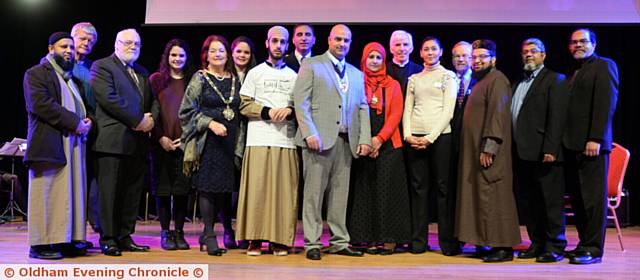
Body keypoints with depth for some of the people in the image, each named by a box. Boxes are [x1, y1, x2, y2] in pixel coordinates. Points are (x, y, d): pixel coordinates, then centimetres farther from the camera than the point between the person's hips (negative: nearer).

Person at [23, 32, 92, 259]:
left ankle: (68, 241, 8)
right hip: (50, 144, -7)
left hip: (75, 144, 7)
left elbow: (84, 107, 25)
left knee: (73, 195, 4)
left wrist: (87, 122, 1)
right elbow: (40, 104, -13)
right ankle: (41, 243, 0)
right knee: (48, 195, -5)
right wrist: (75, 123, -16)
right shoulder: (36, 74, 2)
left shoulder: (74, 78, 26)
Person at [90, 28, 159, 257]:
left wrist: (151, 117, -2)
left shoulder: (142, 72, 23)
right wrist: (138, 120, -14)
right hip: (114, 140, -7)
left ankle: (125, 238, 15)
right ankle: (108, 240, 4)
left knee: (132, 193, 8)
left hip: (138, 141, 7)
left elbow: (153, 100, 21)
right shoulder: (102, 66, 1)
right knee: (110, 192, -3)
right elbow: (107, 98, -13)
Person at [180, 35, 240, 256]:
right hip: (207, 142, -3)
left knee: (226, 188, 6)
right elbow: (188, 110, -2)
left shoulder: (235, 80, 14)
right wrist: (210, 123, -14)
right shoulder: (200, 78, 3)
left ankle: (228, 231, 23)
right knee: (207, 187, -4)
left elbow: (241, 111, 16)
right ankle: (209, 235, 3)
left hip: (230, 141, 3)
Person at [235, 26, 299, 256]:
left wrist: (289, 111, -8)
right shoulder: (255, 73, 12)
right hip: (259, 140, -1)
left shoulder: (294, 76, 17)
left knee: (284, 190, -2)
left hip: (286, 140, 2)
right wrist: (267, 112, -10)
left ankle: (279, 240, 4)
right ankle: (255, 239, 1)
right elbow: (245, 105, 4)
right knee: (257, 188, -5)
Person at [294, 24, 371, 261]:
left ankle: (340, 242, 14)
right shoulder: (311, 65, 6)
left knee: (340, 192, 7)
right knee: (314, 192, -2)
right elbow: (301, 102, -3)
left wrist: (365, 139, 4)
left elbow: (363, 107, 16)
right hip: (319, 138, -4)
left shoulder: (356, 74, 21)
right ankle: (312, 243, 5)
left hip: (346, 140, 5)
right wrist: (309, 133, -14)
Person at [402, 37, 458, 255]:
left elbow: (448, 111, -3)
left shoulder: (448, 76, 6)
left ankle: (448, 241, 4)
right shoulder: (414, 79, 17)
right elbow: (407, 109, 12)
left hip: (440, 136, -3)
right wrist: (408, 135, -4)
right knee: (418, 188, 3)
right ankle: (418, 241, 8)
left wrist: (431, 137, -12)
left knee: (443, 187, -2)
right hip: (414, 138, 3)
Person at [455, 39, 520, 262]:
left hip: (488, 151, -9)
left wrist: (488, 148, -24)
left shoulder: (497, 80, -9)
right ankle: (483, 242, 16)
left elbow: (497, 115, -18)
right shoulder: (480, 81, 20)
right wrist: (478, 150, 13)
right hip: (475, 151, 9)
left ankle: (503, 246, -3)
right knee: (480, 196, 10)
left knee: (491, 197, -8)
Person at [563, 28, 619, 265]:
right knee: (577, 198, 8)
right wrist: (563, 141, 9)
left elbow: (606, 104, -11)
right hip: (571, 145, 7)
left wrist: (595, 139, -18)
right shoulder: (572, 73, 22)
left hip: (591, 144, -7)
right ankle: (584, 244, 16)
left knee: (593, 198, -4)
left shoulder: (604, 66, 0)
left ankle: (593, 249, 0)